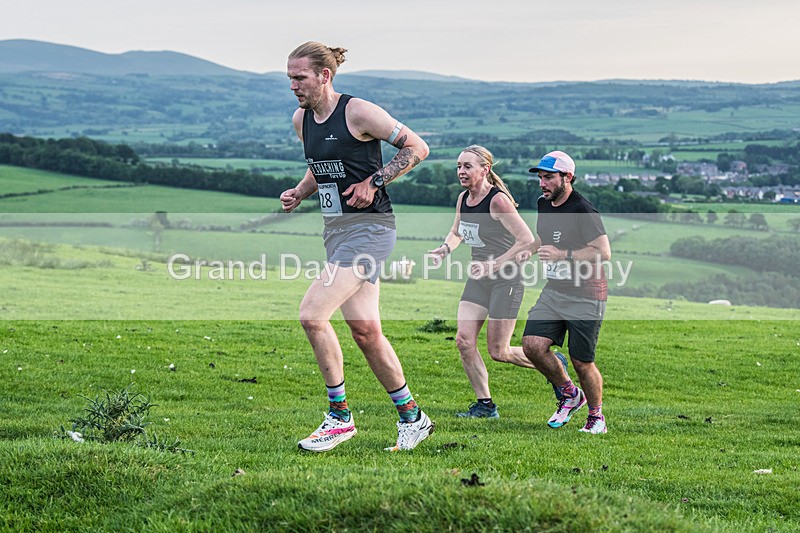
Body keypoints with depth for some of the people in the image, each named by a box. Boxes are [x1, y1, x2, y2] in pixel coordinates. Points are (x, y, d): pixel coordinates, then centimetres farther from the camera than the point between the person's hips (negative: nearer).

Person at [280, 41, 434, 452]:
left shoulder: (358, 112, -12)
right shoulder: (301, 120, 11)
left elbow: (417, 147, -7)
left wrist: (375, 180, -14)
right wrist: (298, 193, 9)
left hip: (369, 228, -8)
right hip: (336, 230, 8)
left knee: (311, 315, -18)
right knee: (365, 331, 7)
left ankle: (339, 416, -6)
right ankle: (413, 417, 21)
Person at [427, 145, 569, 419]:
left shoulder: (497, 200, -19)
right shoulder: (463, 199, 5)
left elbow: (527, 241, -22)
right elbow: (457, 232, 24)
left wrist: (493, 265, -27)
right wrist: (445, 248, 2)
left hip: (507, 280, -7)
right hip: (479, 279, 7)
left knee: (497, 352, -3)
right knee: (464, 341, -5)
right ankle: (485, 404, 5)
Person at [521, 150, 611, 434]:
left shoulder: (583, 211, -18)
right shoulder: (543, 205, 8)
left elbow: (603, 252, -23)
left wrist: (562, 255, -26)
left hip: (586, 297, -7)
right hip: (554, 291, 7)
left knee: (582, 363, -3)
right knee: (532, 345, -9)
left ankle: (596, 416, 21)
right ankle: (569, 394, 14)